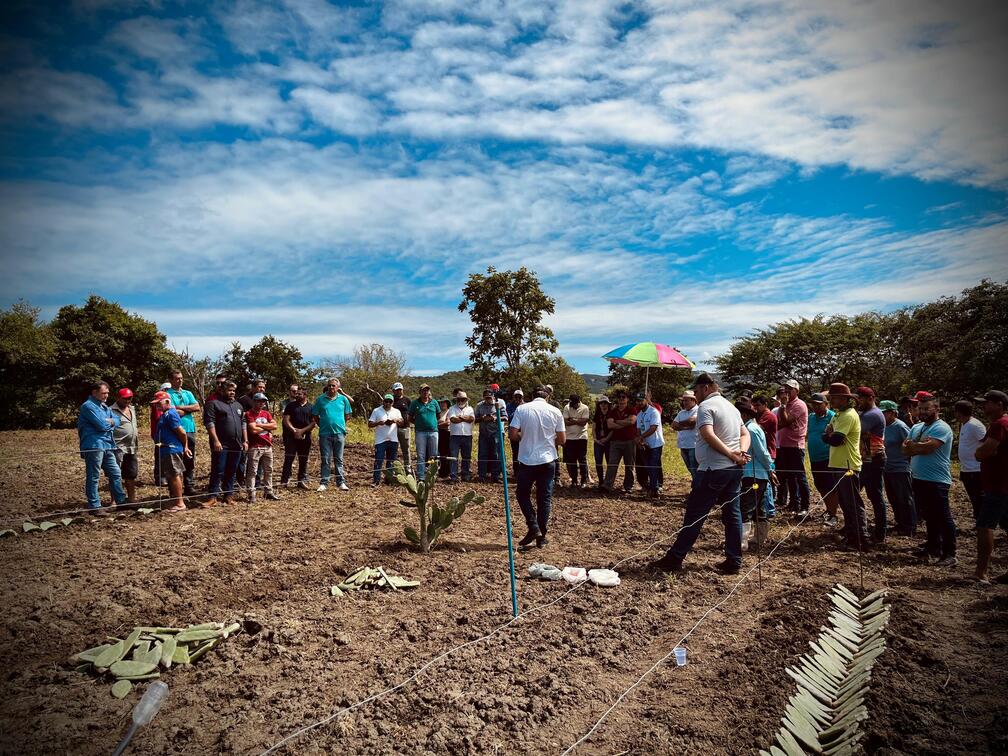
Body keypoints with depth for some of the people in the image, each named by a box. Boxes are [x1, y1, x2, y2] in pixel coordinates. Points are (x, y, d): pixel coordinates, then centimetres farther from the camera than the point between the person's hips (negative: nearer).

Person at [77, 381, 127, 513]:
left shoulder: (104, 406, 19)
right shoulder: (88, 406, -10)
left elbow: (116, 421, 13)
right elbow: (102, 425, -18)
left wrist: (109, 422, -9)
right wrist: (109, 422, 3)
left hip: (107, 446, 9)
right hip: (94, 446, -9)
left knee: (116, 474, 13)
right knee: (93, 477, 0)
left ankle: (121, 501, 21)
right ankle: (94, 506, 6)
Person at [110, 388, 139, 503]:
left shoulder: (132, 409, 16)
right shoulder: (112, 411, -10)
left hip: (131, 448, 8)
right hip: (118, 448, -8)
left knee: (132, 474, 14)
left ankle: (132, 498, 24)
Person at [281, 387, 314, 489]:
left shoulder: (311, 407, 7)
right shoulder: (290, 405, 7)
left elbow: (313, 423, 1)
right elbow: (286, 420, 0)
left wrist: (302, 431, -12)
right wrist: (294, 430, -12)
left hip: (305, 437, 1)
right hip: (291, 436, -1)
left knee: (303, 460, 6)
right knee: (288, 458, -3)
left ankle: (302, 481, 13)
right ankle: (284, 480, 0)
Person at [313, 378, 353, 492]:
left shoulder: (343, 399, 4)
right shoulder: (320, 399, 3)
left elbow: (347, 415, 11)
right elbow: (315, 415, 8)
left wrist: (340, 424, 5)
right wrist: (322, 425, 3)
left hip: (339, 432, 0)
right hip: (325, 434, 0)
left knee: (339, 460, 8)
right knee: (325, 460, 5)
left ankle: (341, 482, 12)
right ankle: (324, 483, 10)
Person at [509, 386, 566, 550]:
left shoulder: (522, 409, -4)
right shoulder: (555, 411, -1)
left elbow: (512, 434, -9)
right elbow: (562, 439, 1)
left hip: (527, 460, -1)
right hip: (548, 460, 1)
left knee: (523, 495, 15)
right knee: (545, 498, 10)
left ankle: (533, 528, 2)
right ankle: (541, 536, 13)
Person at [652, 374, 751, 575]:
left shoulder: (706, 406, -8)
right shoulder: (731, 406, 19)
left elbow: (708, 434, -23)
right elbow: (745, 433, 17)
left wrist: (731, 454, -20)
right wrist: (741, 453, 0)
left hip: (713, 469, -8)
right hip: (734, 469, 8)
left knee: (694, 515, -4)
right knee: (732, 514, 10)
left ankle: (674, 559, 2)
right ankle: (734, 561, 14)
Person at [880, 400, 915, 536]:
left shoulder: (900, 426, -16)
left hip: (900, 469, -8)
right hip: (887, 469, 8)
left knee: (905, 500, 2)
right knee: (893, 499, 17)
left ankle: (910, 528, 13)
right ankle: (900, 523, 30)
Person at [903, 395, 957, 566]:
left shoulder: (941, 428, -12)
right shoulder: (916, 427, 14)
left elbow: (928, 447, -24)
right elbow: (906, 450, 7)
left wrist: (912, 445, -6)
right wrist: (920, 446, -13)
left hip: (936, 481, -8)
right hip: (919, 479, 8)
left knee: (943, 517, -2)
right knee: (929, 516, 18)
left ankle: (950, 554, 5)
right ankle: (933, 547, 29)